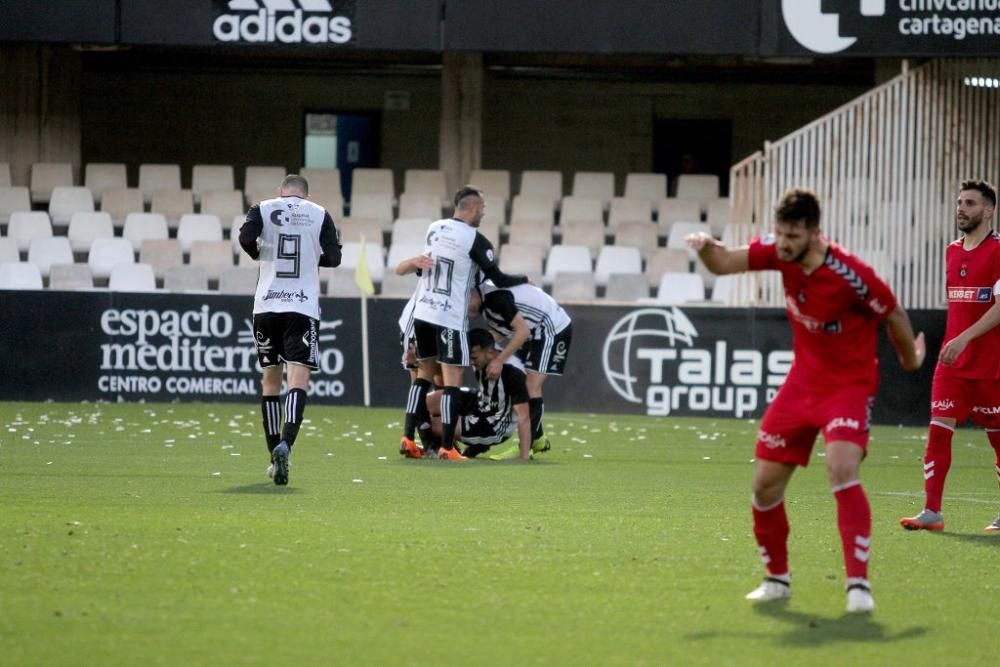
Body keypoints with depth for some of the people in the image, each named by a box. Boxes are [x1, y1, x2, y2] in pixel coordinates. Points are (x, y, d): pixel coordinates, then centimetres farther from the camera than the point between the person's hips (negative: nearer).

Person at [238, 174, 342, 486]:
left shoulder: (263, 209, 4)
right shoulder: (319, 214, 6)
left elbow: (246, 239, -13)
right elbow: (333, 257, 0)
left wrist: (261, 254, 9)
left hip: (267, 306, 1)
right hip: (304, 307, -1)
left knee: (270, 380, 14)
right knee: (298, 380, -9)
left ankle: (275, 456, 16)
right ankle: (285, 444, -32)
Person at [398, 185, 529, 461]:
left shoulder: (434, 229, 7)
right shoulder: (475, 241, -12)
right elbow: (498, 280, -6)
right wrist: (524, 279, 12)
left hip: (422, 312, 6)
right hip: (450, 318, -6)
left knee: (424, 374, 17)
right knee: (452, 380, -2)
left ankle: (408, 438, 12)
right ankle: (447, 447, -5)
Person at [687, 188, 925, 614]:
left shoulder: (850, 275, -26)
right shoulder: (778, 252, -11)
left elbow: (895, 316, -10)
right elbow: (723, 265, -1)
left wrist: (911, 359, 5)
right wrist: (706, 246, -24)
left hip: (848, 383, -6)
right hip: (802, 381, 6)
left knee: (843, 470, -28)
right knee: (765, 483, 5)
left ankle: (858, 583, -25)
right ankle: (777, 578, 24)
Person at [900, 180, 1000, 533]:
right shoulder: (952, 252, 12)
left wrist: (964, 338, -25)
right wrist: (952, 343, 17)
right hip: (952, 363, 6)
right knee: (938, 430, -5)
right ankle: (931, 511, -5)